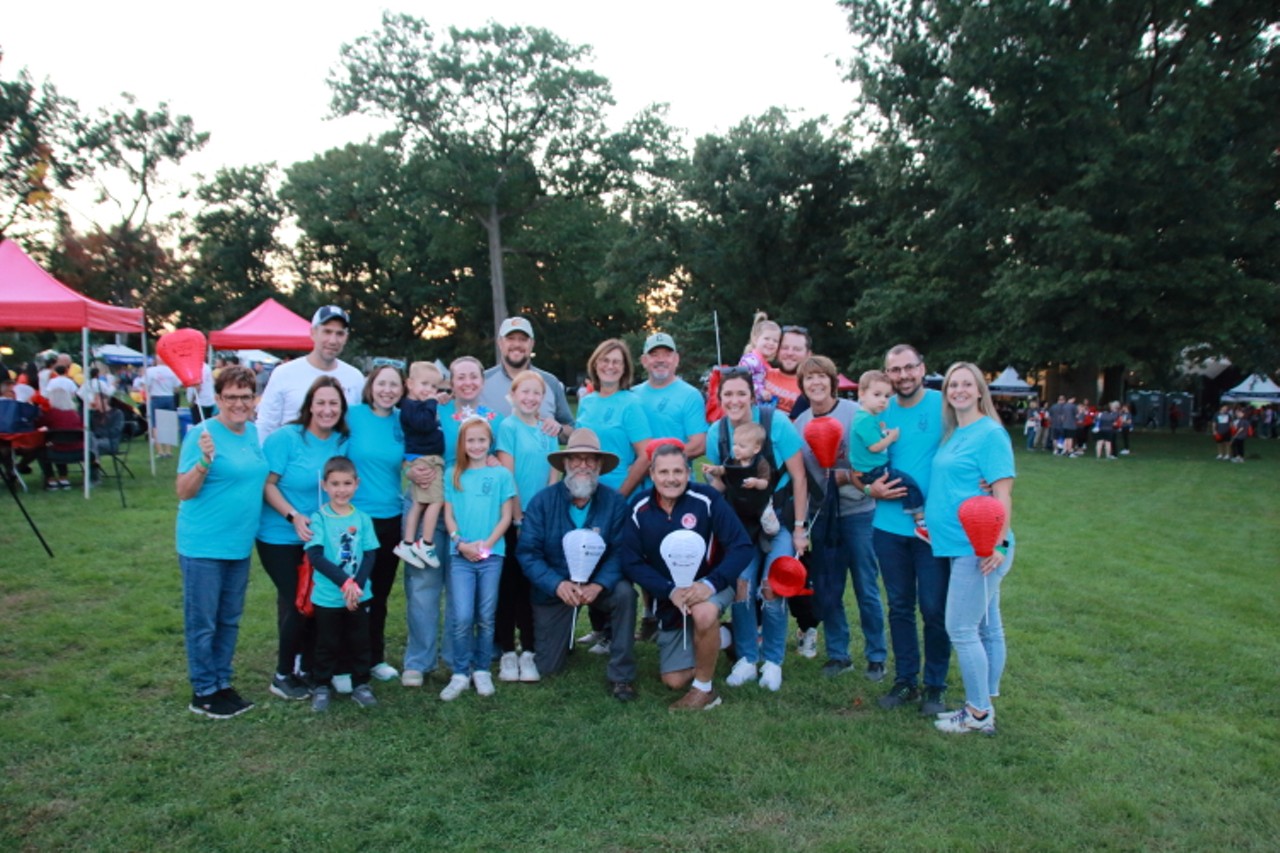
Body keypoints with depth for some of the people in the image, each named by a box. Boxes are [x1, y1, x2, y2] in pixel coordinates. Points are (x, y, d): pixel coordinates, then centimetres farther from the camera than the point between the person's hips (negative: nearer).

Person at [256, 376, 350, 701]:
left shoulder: (343, 442, 0)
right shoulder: (286, 437, -14)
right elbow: (267, 483, -14)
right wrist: (293, 516, -24)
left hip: (322, 539, 5)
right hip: (281, 538, -5)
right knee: (296, 604, -1)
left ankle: (307, 668, 27)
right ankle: (283, 675, 18)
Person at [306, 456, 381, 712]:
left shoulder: (363, 519, -1)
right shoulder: (319, 518, -9)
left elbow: (369, 556, -1)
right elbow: (315, 556, -17)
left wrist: (357, 585, -16)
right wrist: (344, 582, -24)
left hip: (359, 596, 2)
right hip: (327, 597, -2)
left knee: (359, 642, 11)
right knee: (327, 644, 9)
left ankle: (360, 685, 25)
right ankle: (321, 687, 26)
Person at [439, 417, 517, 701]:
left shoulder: (501, 474, 4)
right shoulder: (453, 475, 9)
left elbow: (506, 516, 1)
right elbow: (448, 515, 6)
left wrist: (487, 543, -11)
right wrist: (461, 543, -9)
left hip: (492, 555, 0)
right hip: (461, 555, 1)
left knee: (486, 618, 5)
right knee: (462, 618, -6)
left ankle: (482, 670, 19)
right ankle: (460, 673, 7)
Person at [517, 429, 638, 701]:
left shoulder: (614, 502, -14)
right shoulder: (541, 501, -13)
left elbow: (619, 551, -17)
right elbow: (528, 553, -16)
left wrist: (598, 585, -34)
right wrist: (558, 584, -31)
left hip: (598, 584, 0)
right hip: (553, 588, 0)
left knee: (625, 592, -33)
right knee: (547, 667, 4)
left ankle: (621, 675, -16)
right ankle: (563, 630, 41)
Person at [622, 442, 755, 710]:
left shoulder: (707, 499, -20)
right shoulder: (639, 511, -12)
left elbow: (743, 547, -21)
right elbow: (632, 563, -11)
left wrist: (710, 583, -33)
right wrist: (671, 590, -25)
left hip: (710, 587, -3)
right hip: (669, 599, 4)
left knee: (703, 614, -39)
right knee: (674, 681, 5)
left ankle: (705, 689, -14)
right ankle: (714, 638, 33)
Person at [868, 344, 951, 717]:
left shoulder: (944, 406, -6)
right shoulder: (880, 412, 5)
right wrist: (871, 487, -7)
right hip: (890, 525, 4)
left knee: (934, 609, 3)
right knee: (900, 607, 13)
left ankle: (935, 686, 20)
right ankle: (905, 681, 26)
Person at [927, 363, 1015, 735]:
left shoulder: (990, 433, -11)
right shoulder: (952, 434, 13)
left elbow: (1002, 491, -17)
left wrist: (999, 542, -22)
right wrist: (928, 517, 10)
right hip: (961, 546, 8)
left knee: (961, 628, -4)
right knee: (987, 627, 16)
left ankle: (979, 714, 9)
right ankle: (984, 705, 26)